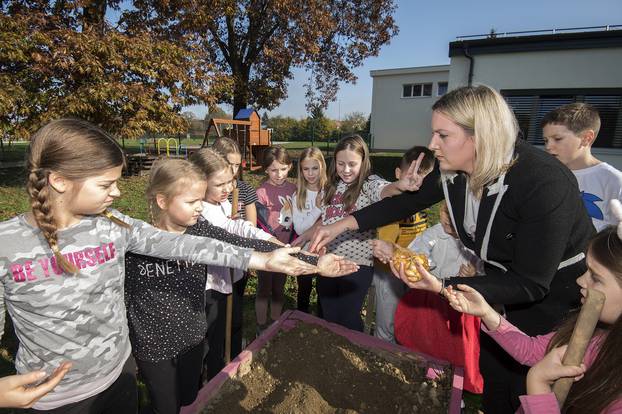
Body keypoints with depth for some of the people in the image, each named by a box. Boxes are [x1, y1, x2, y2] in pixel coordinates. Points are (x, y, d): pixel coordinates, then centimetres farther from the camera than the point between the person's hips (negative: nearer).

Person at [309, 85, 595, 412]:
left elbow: (531, 284, -30)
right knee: (491, 366, 18)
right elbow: (407, 202, -3)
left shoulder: (543, 183, -34)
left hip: (558, 293, -5)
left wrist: (442, 286, -39)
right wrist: (342, 225, -10)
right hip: (510, 279, 6)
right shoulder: (454, 170, -16)